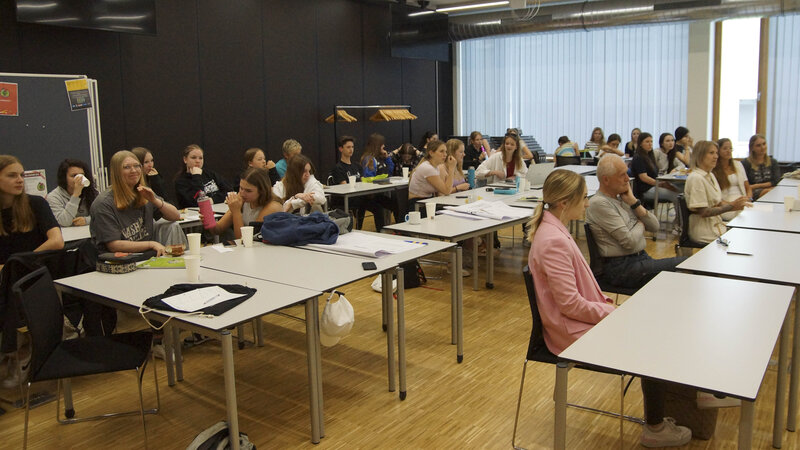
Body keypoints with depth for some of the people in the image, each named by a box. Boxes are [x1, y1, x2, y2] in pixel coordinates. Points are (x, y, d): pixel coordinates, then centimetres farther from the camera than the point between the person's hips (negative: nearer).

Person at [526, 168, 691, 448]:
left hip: (587, 316, 9)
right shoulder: (554, 241, -26)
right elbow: (570, 304, -25)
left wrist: (605, 302, 4)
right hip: (575, 330, -9)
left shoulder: (554, 229, 5)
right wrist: (612, 314, -14)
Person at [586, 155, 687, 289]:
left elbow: (655, 226, 11)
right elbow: (630, 242, -18)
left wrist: (633, 201, 1)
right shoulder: (599, 203, -13)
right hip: (621, 268, -9)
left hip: (641, 258, 9)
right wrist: (640, 225, 3)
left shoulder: (621, 198, 14)